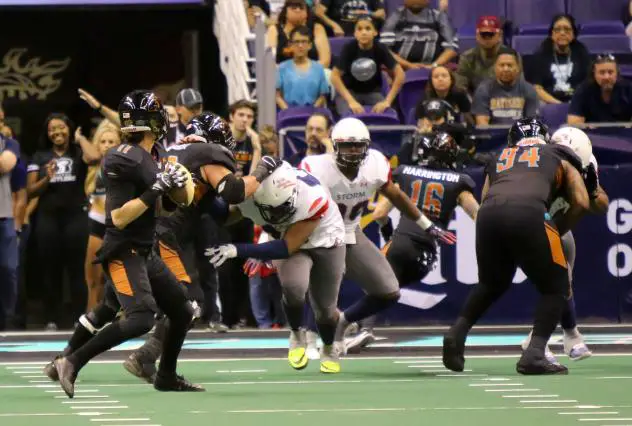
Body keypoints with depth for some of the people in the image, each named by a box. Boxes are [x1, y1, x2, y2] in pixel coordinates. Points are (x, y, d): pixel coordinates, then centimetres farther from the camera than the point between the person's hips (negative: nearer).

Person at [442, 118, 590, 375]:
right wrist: (557, 230, 28)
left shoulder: (499, 159, 36)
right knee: (555, 287, 13)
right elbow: (581, 203, 16)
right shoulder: (559, 158, 30)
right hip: (528, 213, -4)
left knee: (491, 283, 30)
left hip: (488, 215, 4)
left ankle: (457, 332, 12)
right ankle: (534, 354, -5)